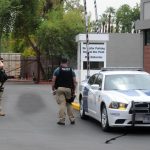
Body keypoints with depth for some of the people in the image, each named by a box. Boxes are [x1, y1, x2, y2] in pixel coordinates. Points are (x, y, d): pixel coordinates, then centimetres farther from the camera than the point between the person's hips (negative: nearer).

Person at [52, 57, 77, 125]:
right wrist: (74, 91, 10)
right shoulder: (71, 70, 9)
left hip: (60, 89, -2)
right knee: (69, 104, 15)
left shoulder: (57, 70, 2)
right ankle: (72, 119, 12)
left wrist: (53, 89, 5)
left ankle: (62, 120, -7)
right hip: (69, 89, 3)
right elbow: (74, 82, 5)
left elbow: (53, 81, -3)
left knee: (62, 104, -5)